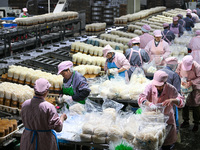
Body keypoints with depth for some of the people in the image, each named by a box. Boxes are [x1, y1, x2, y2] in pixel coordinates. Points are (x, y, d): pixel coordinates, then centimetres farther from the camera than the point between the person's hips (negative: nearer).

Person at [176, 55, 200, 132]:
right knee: (184, 104, 8)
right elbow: (177, 74, 2)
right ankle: (186, 121, 23)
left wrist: (191, 82, -29)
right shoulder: (180, 65, -14)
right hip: (185, 86, 4)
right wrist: (181, 81, -14)